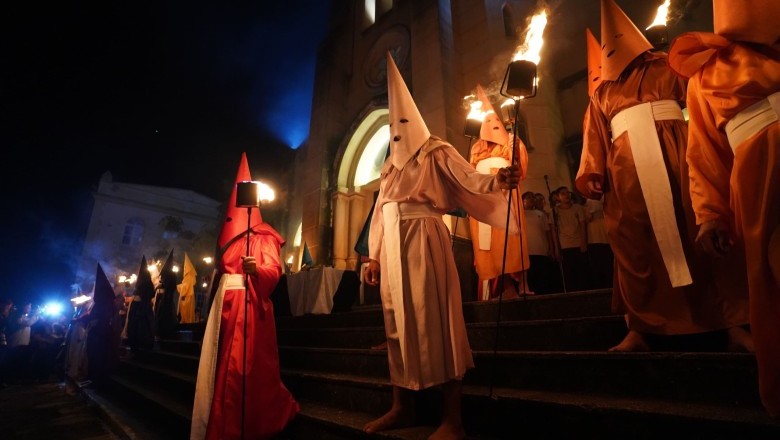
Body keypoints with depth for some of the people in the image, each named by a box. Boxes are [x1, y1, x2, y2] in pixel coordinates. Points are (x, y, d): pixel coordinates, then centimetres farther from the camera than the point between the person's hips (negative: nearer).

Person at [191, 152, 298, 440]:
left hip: (251, 303, -8)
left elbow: (274, 269, -15)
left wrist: (256, 269, -34)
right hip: (225, 303, 8)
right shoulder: (231, 238, 24)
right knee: (224, 364, 8)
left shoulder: (263, 237, 1)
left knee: (245, 365, -9)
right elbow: (222, 270, 21)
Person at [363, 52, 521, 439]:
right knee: (399, 323, 8)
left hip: (424, 242, -6)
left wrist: (498, 181, -32)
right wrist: (374, 256, 15)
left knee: (433, 319, -10)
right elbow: (380, 214, 19)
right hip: (393, 248, 7)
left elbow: (470, 179, -11)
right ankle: (401, 408, 19)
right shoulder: (390, 168, 22)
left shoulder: (436, 153, 5)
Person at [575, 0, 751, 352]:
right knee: (635, 247, -3)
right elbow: (595, 139, 12)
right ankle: (639, 329, 1)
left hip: (675, 157, -1)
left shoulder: (665, 67, 21)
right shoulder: (601, 94, 22)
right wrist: (591, 176, -1)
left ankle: (735, 323, 5)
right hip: (627, 171, 1)